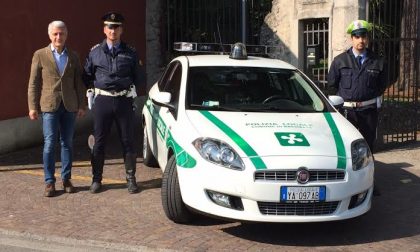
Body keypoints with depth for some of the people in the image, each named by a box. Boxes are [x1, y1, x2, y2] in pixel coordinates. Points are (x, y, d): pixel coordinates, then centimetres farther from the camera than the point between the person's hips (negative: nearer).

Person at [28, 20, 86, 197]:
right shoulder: (40, 55, 3)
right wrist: (33, 107, -3)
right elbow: (33, 83, 2)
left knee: (67, 143, 7)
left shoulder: (73, 56, 10)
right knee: (50, 143, -5)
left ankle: (66, 179, 16)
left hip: (69, 105, 3)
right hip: (49, 105, -2)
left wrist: (81, 105, 5)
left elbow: (79, 82, 10)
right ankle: (49, 182, 2)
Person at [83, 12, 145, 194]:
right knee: (99, 141, 5)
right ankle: (96, 179, 17)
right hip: (102, 100, 0)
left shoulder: (130, 53, 4)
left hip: (124, 100, 0)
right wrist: (95, 89, 9)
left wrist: (132, 92, 6)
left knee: (128, 141, 5)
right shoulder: (95, 52, 4)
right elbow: (86, 76, 12)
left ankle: (131, 178, 16)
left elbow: (138, 77, 11)